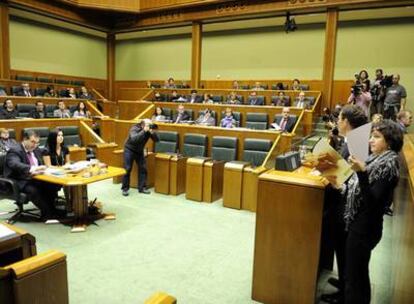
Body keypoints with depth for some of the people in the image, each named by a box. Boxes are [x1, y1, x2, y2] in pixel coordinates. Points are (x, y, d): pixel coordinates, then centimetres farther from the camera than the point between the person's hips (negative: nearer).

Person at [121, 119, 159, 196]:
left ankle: (142, 188, 10)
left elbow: (156, 140, -17)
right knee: (127, 169, -4)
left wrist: (152, 132, -34)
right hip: (129, 150, -5)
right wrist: (144, 131, -46)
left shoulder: (149, 130, -11)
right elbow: (134, 139, -45)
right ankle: (125, 189, 7)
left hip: (139, 151, 5)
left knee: (143, 168, 0)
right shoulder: (134, 129, -26)